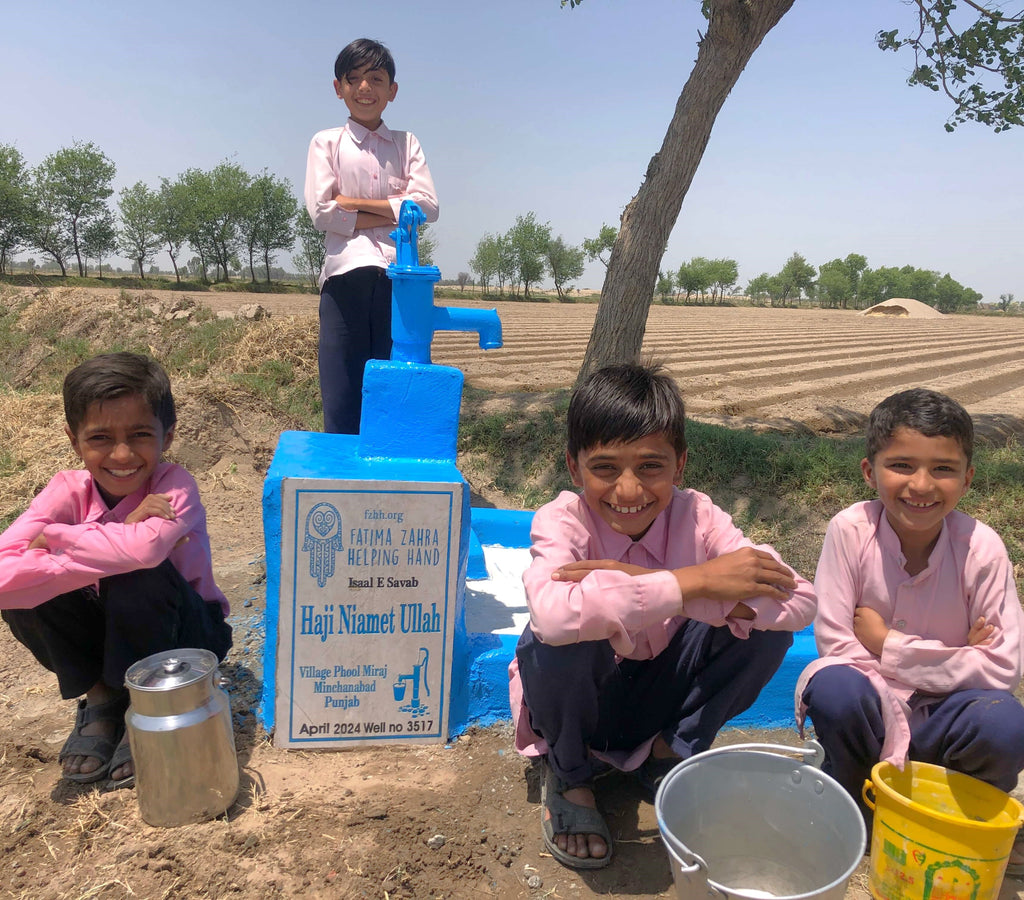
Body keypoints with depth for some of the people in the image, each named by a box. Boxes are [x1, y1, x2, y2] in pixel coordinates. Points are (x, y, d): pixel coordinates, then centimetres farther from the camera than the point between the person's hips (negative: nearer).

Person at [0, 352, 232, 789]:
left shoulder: (175, 487, -24)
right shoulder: (67, 491, -16)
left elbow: (145, 548, -48)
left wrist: (54, 537, -32)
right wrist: (112, 553, -37)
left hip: (186, 633, -3)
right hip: (108, 633, 4)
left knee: (139, 575, -33)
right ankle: (101, 697, 1)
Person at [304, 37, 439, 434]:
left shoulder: (407, 144, 16)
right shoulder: (326, 143, 12)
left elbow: (427, 207, 0)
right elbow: (322, 213, -2)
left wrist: (356, 202, -4)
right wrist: (394, 213, -2)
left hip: (400, 274, 1)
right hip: (346, 273, -1)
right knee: (341, 396, -3)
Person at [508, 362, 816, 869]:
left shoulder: (696, 517, -17)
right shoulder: (562, 520, -25)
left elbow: (799, 603, -30)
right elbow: (554, 613, -48)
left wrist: (645, 581, -39)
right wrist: (693, 580, -42)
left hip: (659, 696, 3)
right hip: (577, 701, -2)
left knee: (763, 623, -21)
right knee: (564, 635, -37)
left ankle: (671, 756, 3)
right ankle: (568, 776, -3)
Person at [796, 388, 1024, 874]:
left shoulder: (981, 548, -14)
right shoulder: (851, 529, -17)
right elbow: (834, 641, -17)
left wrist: (889, 645, -19)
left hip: (941, 714, 1)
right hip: (871, 700, -1)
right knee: (834, 688, -33)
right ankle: (853, 802, 1)